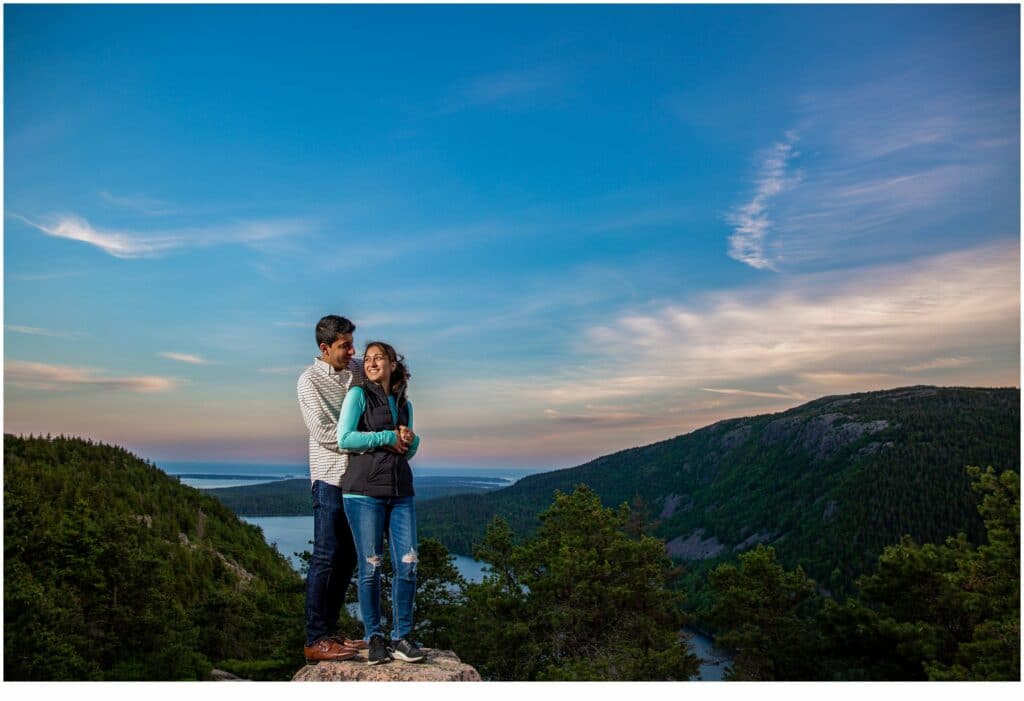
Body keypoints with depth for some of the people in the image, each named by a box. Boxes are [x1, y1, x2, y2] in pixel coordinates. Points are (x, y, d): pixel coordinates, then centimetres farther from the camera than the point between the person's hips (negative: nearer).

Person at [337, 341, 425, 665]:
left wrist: (412, 440, 2)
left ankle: (401, 637, 10)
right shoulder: (358, 395, 2)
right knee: (370, 565, 0)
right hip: (364, 491, -4)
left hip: (401, 492, 5)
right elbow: (344, 439, -10)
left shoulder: (404, 404, 17)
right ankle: (374, 638, 13)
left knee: (408, 563, -1)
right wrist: (387, 437, -9)